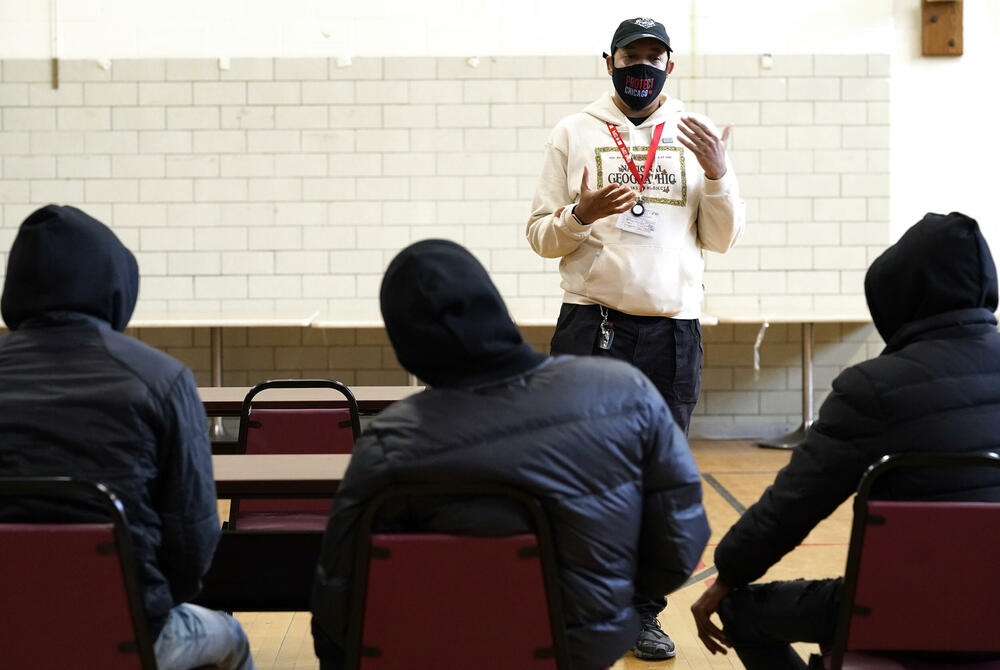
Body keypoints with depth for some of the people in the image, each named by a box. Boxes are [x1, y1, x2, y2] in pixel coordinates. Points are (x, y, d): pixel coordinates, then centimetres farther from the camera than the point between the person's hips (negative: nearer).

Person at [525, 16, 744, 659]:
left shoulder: (699, 136, 9)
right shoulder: (574, 133, 5)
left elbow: (724, 239, 5)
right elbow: (541, 236, 4)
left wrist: (718, 174, -11)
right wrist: (580, 215, -17)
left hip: (674, 329, 2)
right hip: (590, 323, -2)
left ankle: (643, 611, 19)